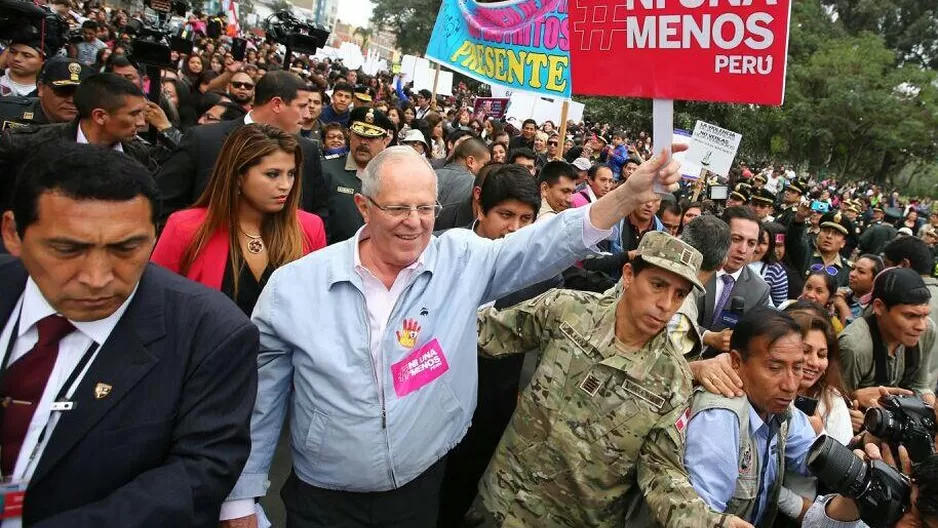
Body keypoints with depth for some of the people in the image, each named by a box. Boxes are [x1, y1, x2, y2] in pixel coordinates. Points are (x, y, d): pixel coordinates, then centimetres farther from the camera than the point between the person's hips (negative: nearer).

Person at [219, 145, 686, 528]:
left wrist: (630, 193, -30)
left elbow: (545, 246, -17)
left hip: (421, 489, 2)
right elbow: (260, 399, -4)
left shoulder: (462, 260, -10)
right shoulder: (294, 285, -12)